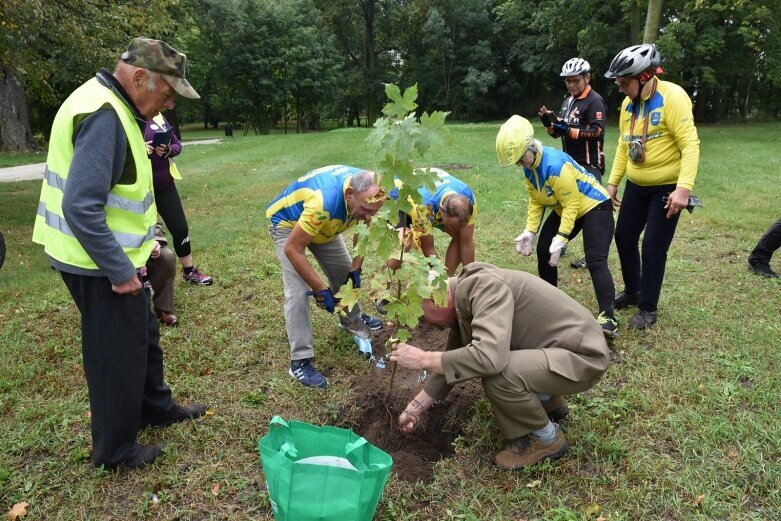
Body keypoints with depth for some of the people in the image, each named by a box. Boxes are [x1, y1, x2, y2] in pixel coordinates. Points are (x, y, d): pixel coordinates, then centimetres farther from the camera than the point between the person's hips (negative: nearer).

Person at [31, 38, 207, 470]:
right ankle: (115, 450, 24)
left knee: (143, 334, 23)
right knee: (116, 353, 5)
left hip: (114, 255, 10)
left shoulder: (113, 107, 9)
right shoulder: (103, 115, -24)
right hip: (100, 263, -10)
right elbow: (82, 207, -30)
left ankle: (155, 406, 43)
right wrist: (120, 271, -23)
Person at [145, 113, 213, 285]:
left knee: (180, 228, 11)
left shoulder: (158, 116, 4)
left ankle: (189, 271, 28)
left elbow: (177, 144, 9)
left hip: (165, 185, 5)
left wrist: (168, 150, -13)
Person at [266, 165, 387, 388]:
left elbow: (364, 229, -2)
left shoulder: (366, 191, -24)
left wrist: (356, 268, -6)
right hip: (287, 223, -6)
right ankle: (300, 361, -7)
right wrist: (321, 289, -29)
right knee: (298, 293, -16)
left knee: (344, 271, 14)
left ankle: (353, 318, 41)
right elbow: (292, 249, -35)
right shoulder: (324, 202, -45)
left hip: (324, 225, 6)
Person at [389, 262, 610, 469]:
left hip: (583, 355, -9)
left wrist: (423, 359, -29)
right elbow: (452, 361, 12)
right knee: (462, 357, 12)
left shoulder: (485, 287, -27)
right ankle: (549, 401, 23)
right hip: (552, 347, 9)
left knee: (496, 374, -30)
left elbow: (489, 357, -40)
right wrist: (415, 406, 10)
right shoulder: (462, 300, 2)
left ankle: (546, 438, -1)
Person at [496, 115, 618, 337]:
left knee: (595, 261, -18)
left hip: (594, 206, -9)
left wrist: (560, 239, -30)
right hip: (563, 208, 9)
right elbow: (536, 201, 3)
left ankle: (608, 317, -19)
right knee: (544, 251, 9)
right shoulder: (529, 166, -6)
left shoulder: (555, 164, -34)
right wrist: (530, 231, -5)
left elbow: (571, 204, -29)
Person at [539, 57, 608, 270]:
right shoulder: (568, 100, 14)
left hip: (589, 164, -8)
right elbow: (558, 132, 15)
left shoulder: (594, 101, -10)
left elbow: (597, 131, -20)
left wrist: (569, 130, -25)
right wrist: (549, 122, -5)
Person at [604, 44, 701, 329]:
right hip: (636, 186, 7)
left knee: (653, 248, -3)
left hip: (667, 188, -7)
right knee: (624, 237, 13)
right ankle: (632, 291, 34)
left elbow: (690, 144, -23)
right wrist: (613, 182, 13)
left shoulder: (672, 97, -19)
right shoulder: (628, 104, 4)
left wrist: (683, 188, -31)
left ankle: (648, 309, 13)